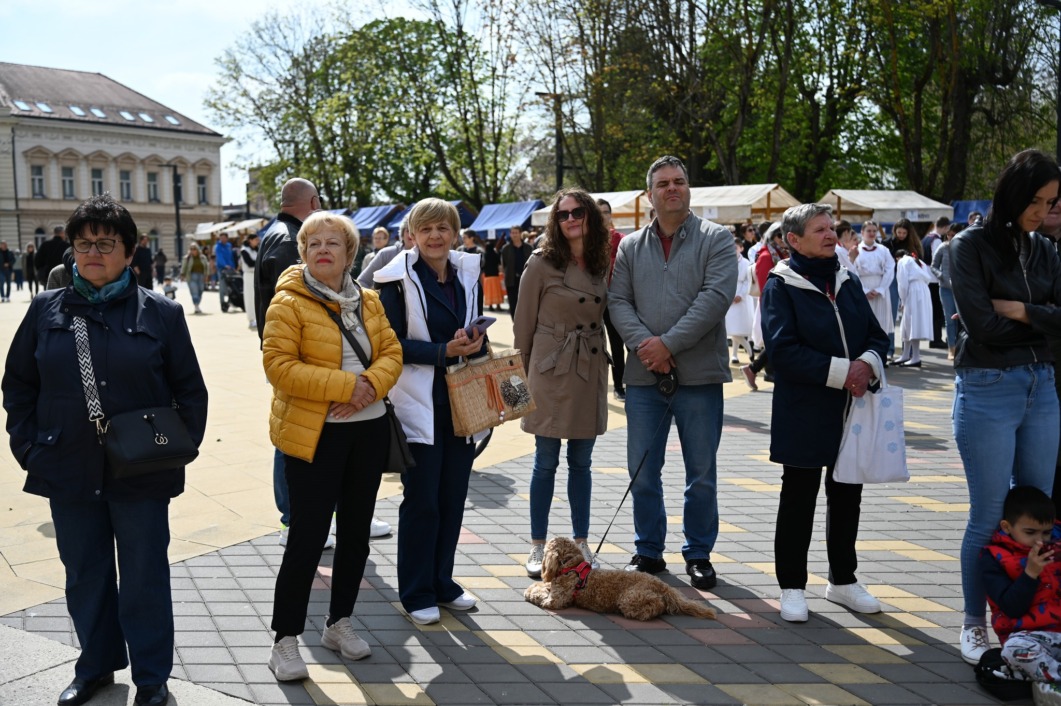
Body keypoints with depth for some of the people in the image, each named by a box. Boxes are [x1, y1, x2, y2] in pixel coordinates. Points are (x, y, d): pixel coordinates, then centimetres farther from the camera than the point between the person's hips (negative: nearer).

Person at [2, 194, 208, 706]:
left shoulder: (161, 313, -3)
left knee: (144, 576, 8)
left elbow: (190, 390, 1)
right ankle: (97, 665, 35)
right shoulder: (46, 310, 4)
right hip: (69, 472, 3)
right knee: (84, 574, 16)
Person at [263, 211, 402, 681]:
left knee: (356, 532, 13)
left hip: (368, 430, 6)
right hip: (314, 435, -6)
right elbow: (279, 366, -18)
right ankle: (285, 640, 10)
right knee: (308, 538, -4)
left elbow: (391, 352, 5)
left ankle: (339, 623, 30)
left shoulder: (368, 301, 8)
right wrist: (345, 385, -22)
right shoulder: (288, 303, -9)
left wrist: (369, 385, -16)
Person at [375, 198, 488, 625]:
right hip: (420, 405, -5)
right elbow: (393, 343, -11)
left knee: (453, 498, 11)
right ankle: (416, 593, 16)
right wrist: (443, 351, -21)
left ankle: (442, 582, 26)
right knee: (421, 501, 1)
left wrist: (475, 343, -6)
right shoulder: (398, 279, -6)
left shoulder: (468, 276, 10)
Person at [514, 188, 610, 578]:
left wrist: (611, 364, 10)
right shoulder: (542, 263, -6)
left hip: (590, 371, 4)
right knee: (546, 461, 4)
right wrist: (524, 371, 0)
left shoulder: (602, 265, 7)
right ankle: (538, 547, 15)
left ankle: (581, 543, 23)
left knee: (581, 462, 12)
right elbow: (524, 322, -2)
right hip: (551, 370, -4)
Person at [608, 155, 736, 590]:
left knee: (702, 474, 8)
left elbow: (716, 297, -12)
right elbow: (618, 302, 3)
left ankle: (699, 554, 23)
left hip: (699, 375, -3)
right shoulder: (631, 246, 11)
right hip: (643, 376, 3)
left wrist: (669, 343, -17)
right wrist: (644, 344, -14)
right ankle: (649, 551, 25)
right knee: (642, 471, 9)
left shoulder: (716, 239, 1)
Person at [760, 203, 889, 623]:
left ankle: (843, 580, 31)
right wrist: (841, 371, -21)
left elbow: (877, 336, 10)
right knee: (799, 499, 4)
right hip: (804, 413, -6)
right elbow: (784, 350, -18)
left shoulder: (848, 281, 10)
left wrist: (867, 364, -12)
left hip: (853, 409, 6)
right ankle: (792, 587, 17)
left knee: (847, 496, 15)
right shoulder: (781, 286, -8)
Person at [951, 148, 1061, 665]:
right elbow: (983, 324, -15)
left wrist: (1018, 310, -12)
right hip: (987, 391, -5)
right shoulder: (970, 246, -6)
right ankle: (975, 623, 16)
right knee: (989, 516, 1)